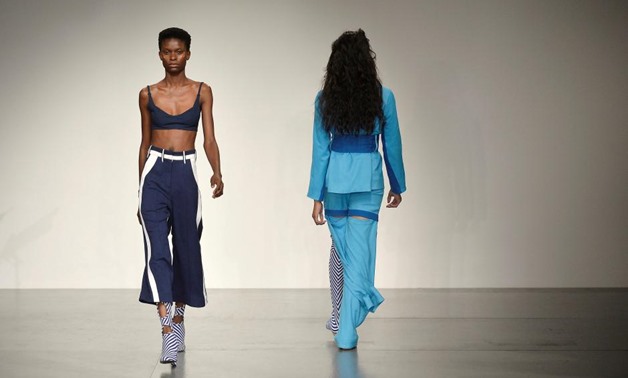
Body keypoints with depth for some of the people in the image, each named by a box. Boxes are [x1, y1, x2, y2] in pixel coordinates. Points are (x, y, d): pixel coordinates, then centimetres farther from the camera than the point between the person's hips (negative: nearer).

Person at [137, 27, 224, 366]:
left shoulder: (202, 92, 6)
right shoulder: (148, 95, 8)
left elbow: (209, 140, 1)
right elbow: (145, 143, 14)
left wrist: (217, 173, -17)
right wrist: (140, 190, 15)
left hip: (186, 174, 1)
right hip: (155, 173, 0)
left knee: (186, 247, 9)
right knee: (156, 250, -13)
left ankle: (179, 316, 28)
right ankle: (168, 332, -18)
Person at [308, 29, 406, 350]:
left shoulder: (325, 99, -3)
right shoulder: (382, 97, -5)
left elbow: (321, 149, -2)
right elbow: (391, 145, 1)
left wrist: (317, 197, 1)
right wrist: (397, 186, 14)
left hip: (335, 179, 2)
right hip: (368, 179, -2)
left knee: (340, 247, 21)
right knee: (359, 251, -2)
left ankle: (338, 318, 31)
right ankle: (346, 331, -4)